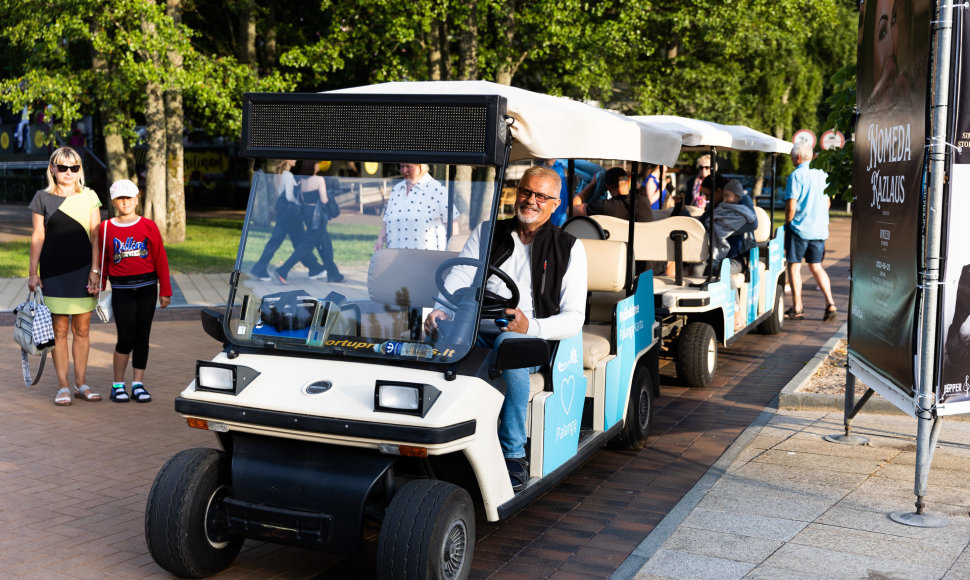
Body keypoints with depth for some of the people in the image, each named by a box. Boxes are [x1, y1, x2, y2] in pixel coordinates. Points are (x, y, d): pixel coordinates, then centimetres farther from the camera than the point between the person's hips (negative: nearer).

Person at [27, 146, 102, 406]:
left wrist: (95, 269, -3)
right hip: (54, 273, -1)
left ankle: (80, 384, 16)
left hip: (82, 271, 1)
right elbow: (37, 237, 3)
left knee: (82, 329, 6)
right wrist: (32, 273, 1)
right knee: (59, 329, 1)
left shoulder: (89, 197, 6)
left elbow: (96, 236, 4)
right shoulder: (43, 198, 3)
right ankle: (63, 386, 9)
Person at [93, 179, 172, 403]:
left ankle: (138, 384, 16)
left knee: (142, 338, 6)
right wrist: (98, 283, -7)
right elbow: (102, 259, 8)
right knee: (126, 339, -5)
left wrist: (165, 290, 2)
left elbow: (160, 258, 4)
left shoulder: (148, 226, 3)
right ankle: (118, 385, 11)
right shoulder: (106, 228, 3)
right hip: (121, 289, -1)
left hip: (147, 287, 1)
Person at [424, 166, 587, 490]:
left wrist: (531, 327, -20)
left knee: (508, 343, -38)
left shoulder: (569, 248, 8)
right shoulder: (485, 234, 18)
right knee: (440, 332, -30)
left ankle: (514, 454, -27)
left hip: (533, 339, -2)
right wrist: (441, 310, -17)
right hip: (478, 334, 3)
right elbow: (459, 279, 5)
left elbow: (573, 317, 0)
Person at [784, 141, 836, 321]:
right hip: (820, 229, 6)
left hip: (799, 228, -6)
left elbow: (791, 206, -16)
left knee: (794, 266, 3)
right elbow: (827, 202, 16)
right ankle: (830, 304, 3)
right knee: (816, 266, 14)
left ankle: (796, 309, 3)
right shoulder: (822, 174, 9)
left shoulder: (796, 175, -12)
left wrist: (787, 223, -2)